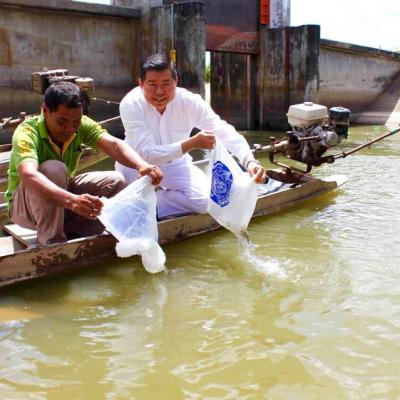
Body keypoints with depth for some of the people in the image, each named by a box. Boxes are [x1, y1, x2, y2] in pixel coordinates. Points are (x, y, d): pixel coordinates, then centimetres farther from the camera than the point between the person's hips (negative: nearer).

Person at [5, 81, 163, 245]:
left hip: (62, 191, 5)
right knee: (53, 169, -35)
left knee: (115, 181, -13)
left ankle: (69, 233, -6)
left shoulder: (82, 125, -15)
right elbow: (28, 176, -48)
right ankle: (51, 242, -21)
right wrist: (71, 200, -64)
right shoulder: (26, 132, -30)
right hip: (24, 205, -5)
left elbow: (113, 144, -31)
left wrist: (142, 165, -52)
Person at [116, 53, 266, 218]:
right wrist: (191, 143, -50)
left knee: (207, 199, -22)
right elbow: (147, 153, -37)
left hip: (175, 163, 2)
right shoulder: (130, 105, -28)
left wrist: (249, 161, -49)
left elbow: (225, 132, -28)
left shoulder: (190, 102, -23)